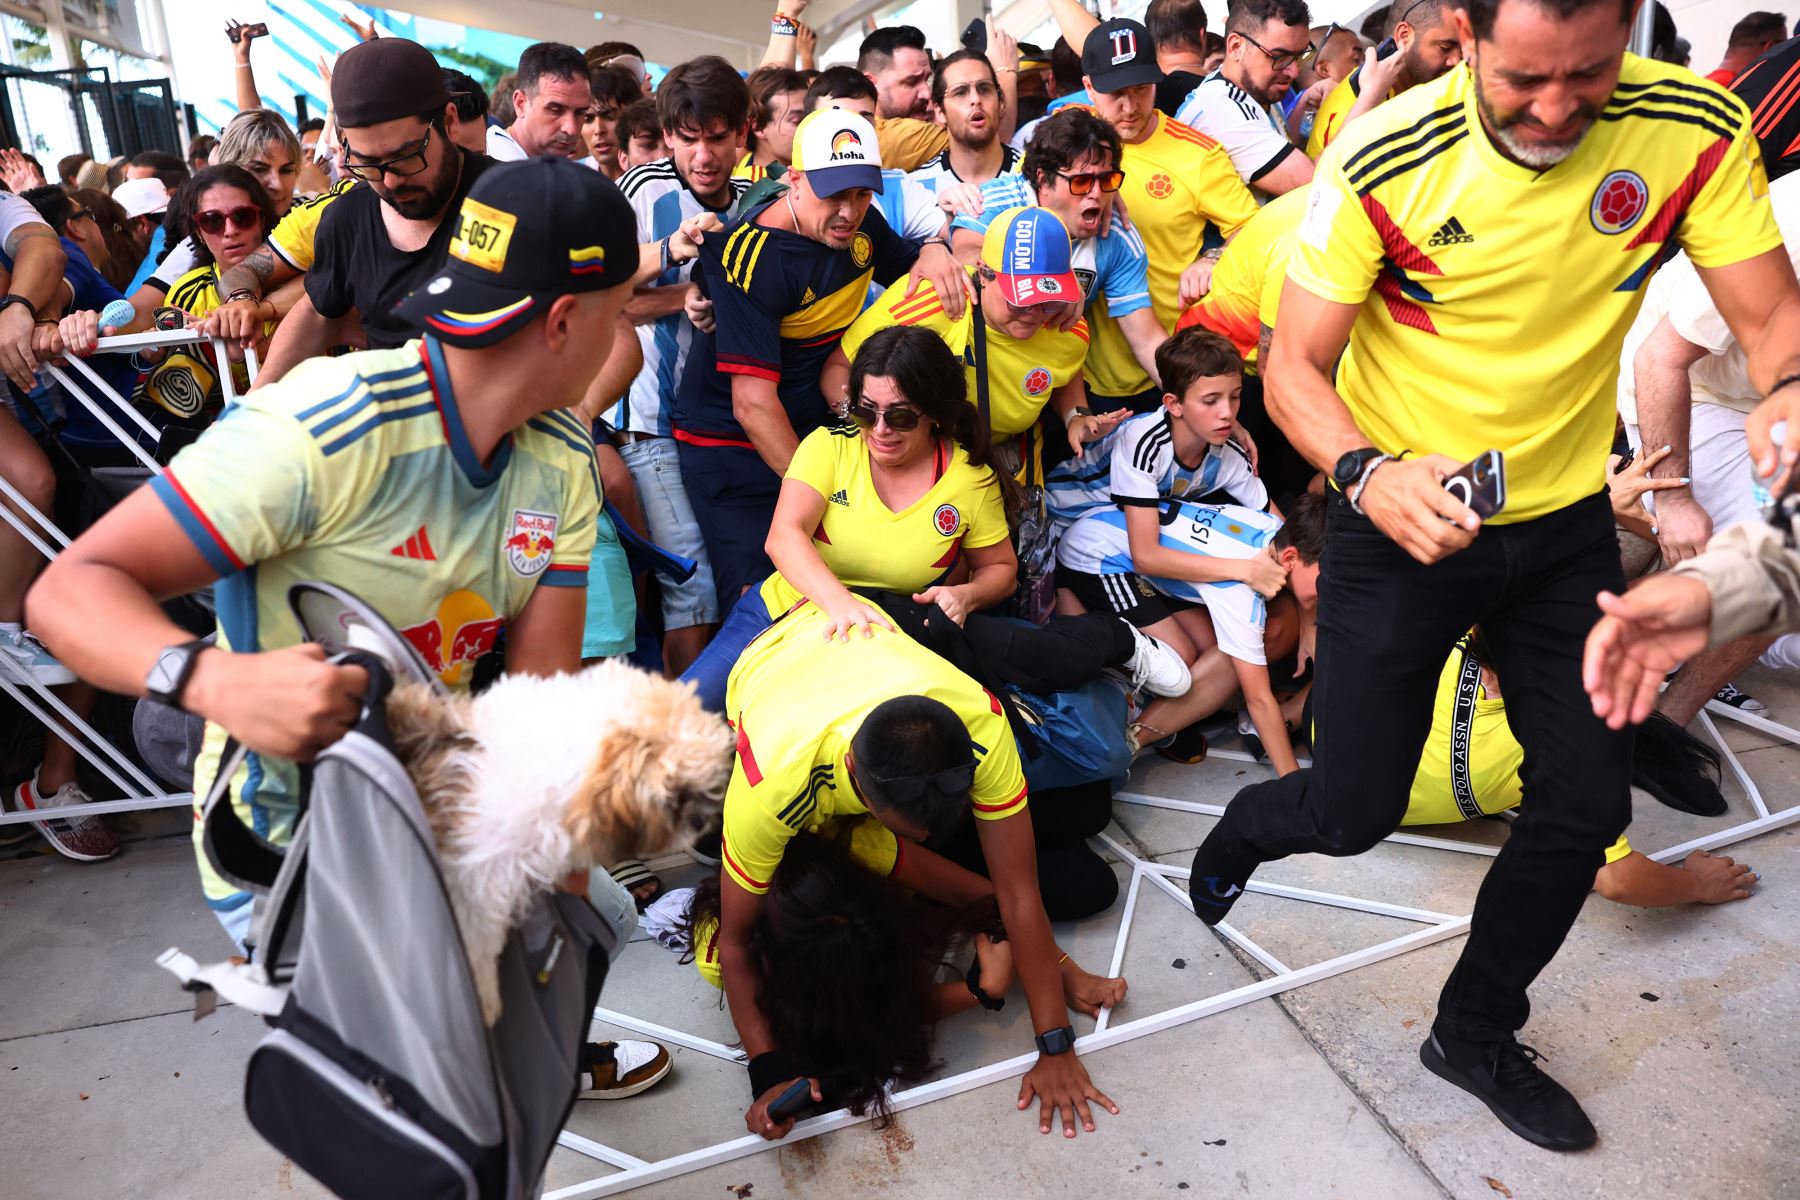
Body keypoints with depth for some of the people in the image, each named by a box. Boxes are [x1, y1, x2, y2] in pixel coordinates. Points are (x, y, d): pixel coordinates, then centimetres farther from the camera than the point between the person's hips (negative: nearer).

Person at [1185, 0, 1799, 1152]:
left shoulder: (1695, 130, -11)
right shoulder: (1383, 158, -20)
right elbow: (1295, 365, -16)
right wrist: (1366, 474, -36)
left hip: (1565, 520, 4)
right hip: (1401, 522, -3)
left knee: (1589, 802, 8)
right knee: (1354, 812, 1)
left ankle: (1476, 1034, 34)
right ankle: (1239, 830, 41)